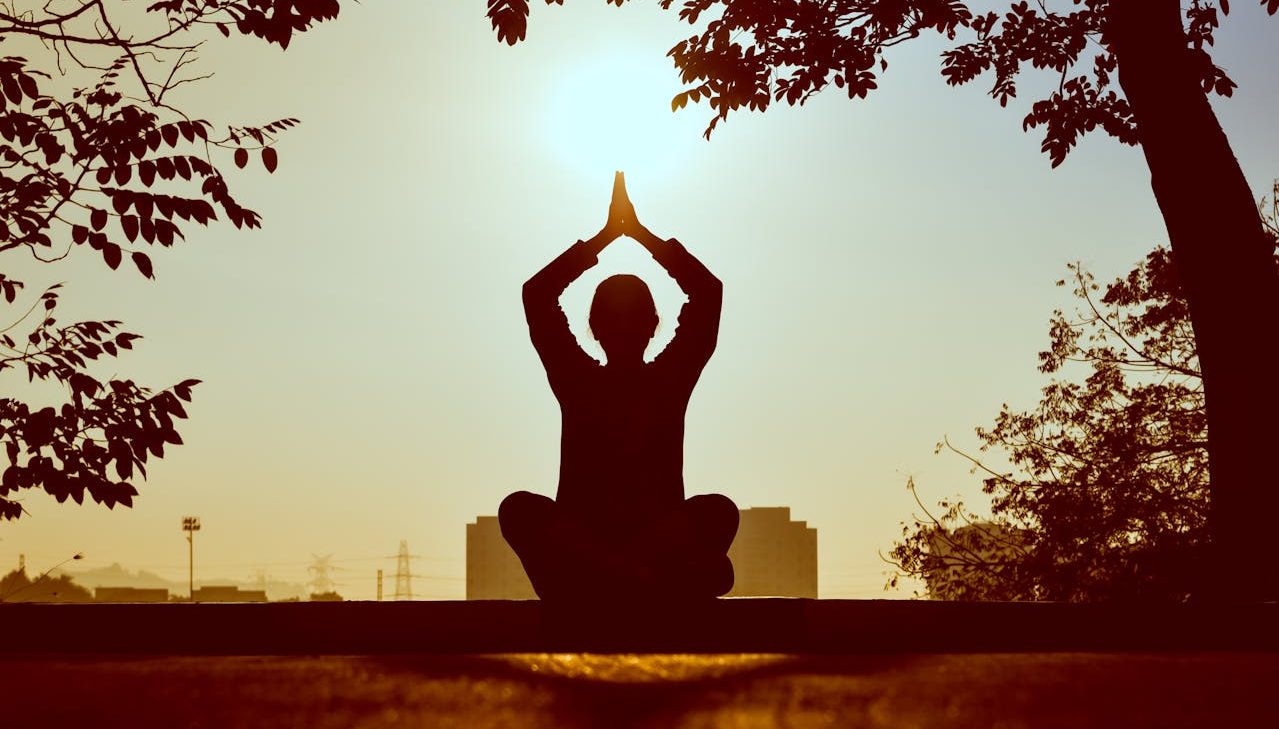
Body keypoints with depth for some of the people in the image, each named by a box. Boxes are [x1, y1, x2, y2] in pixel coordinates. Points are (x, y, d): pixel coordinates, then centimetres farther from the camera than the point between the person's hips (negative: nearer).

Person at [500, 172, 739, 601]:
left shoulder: (669, 380, 8)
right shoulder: (578, 382, 8)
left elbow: (709, 291, 1)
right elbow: (536, 295, 1)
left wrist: (640, 230, 5)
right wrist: (608, 233, 3)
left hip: (662, 543, 0)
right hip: (581, 545, 0)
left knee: (719, 510, -30)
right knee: (518, 508, -32)